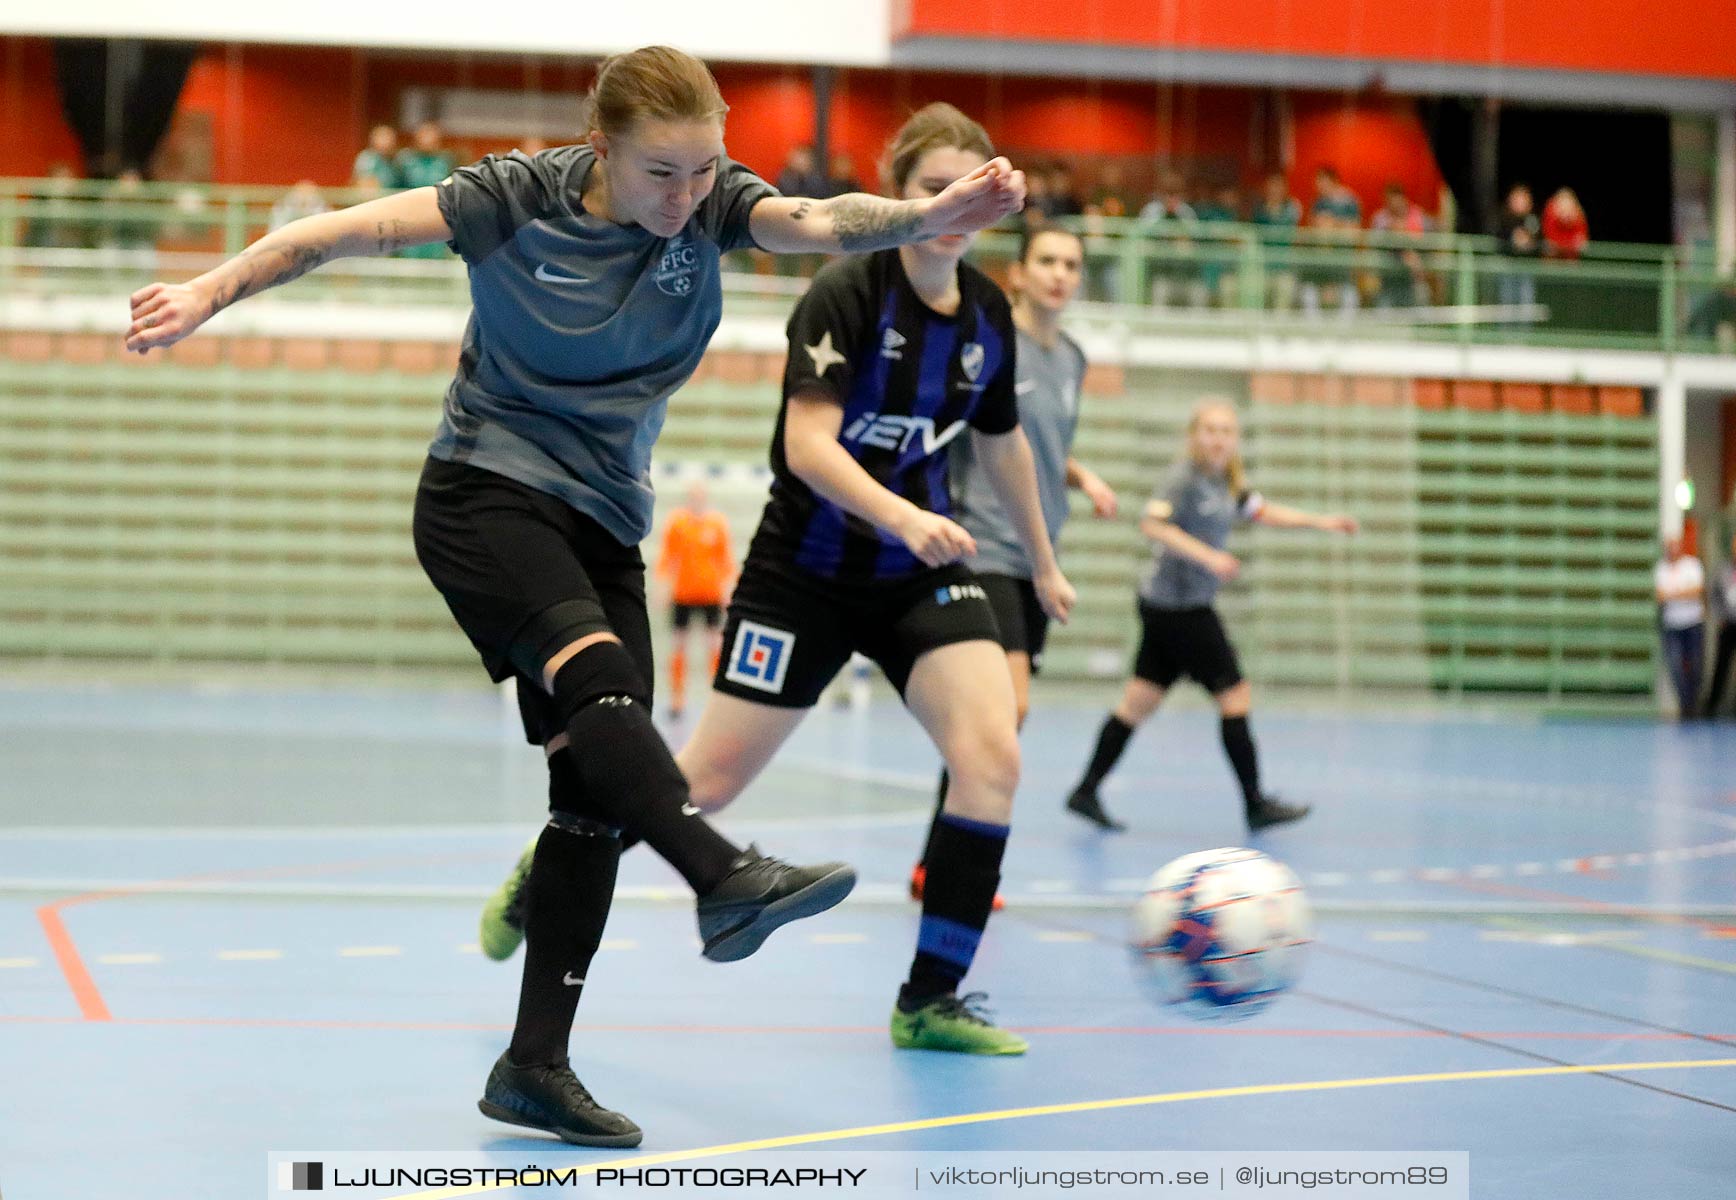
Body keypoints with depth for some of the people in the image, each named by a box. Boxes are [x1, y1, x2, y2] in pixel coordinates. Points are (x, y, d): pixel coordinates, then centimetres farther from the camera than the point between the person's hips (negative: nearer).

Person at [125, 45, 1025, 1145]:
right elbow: (344, 231, -7)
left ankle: (536, 1066, 5)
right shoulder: (518, 199, -11)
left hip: (606, 525, 5)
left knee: (598, 791, -1)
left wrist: (932, 215, -43)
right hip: (486, 493, -4)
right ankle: (726, 878, -52)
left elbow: (821, 221, -24)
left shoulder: (717, 202, -5)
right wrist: (213, 292, -14)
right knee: (595, 670, -33)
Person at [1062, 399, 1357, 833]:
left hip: (1170, 607, 9)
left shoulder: (1227, 482, 12)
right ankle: (1255, 804, 7)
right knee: (1235, 695, -1)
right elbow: (1152, 523, -28)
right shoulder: (1185, 478, -15)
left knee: (1139, 702, 9)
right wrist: (1208, 556, -34)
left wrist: (1321, 522, 19)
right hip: (1178, 605, -9)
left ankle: (1086, 792, 10)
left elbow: (1264, 512, 24)